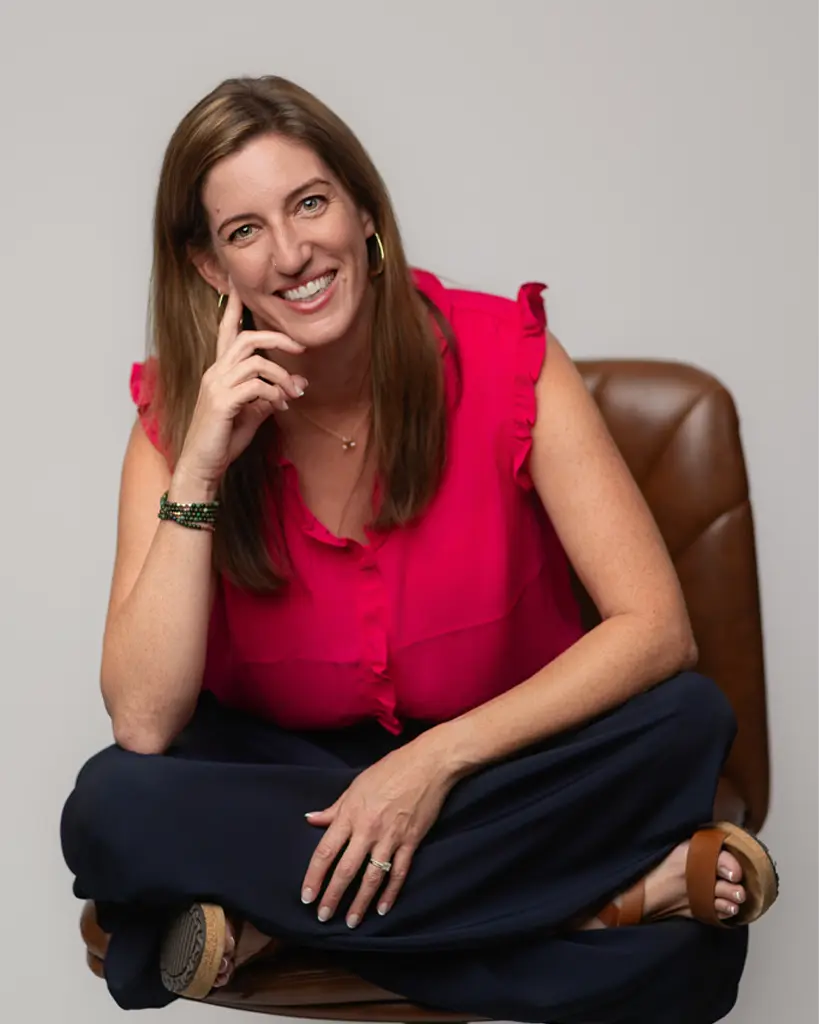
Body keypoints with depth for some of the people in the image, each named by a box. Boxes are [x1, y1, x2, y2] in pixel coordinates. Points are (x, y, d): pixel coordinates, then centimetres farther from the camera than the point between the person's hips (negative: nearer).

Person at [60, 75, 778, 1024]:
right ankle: (600, 897, -26)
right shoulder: (180, 413, -11)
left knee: (686, 720, -28)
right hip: (282, 773, 2)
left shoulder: (503, 357, -15)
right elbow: (144, 725, -21)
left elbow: (655, 626, -20)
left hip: (496, 760, -1)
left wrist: (437, 760, -26)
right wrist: (199, 469, -29)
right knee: (113, 808, -31)